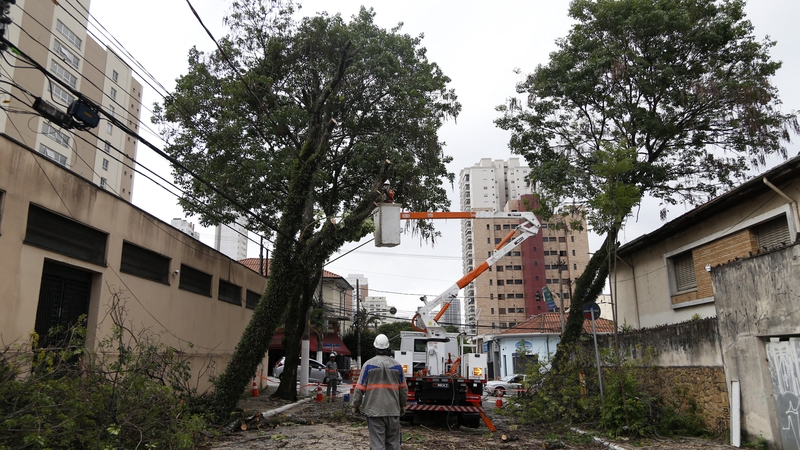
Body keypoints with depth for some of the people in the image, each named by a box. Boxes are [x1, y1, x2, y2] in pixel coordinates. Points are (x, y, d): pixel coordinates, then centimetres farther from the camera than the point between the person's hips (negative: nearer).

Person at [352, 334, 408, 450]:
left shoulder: (368, 365, -6)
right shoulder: (397, 365, 3)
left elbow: (360, 388, -5)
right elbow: (403, 388, 11)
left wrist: (356, 405, 9)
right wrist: (403, 405, 24)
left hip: (374, 410, -3)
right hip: (393, 410, 3)